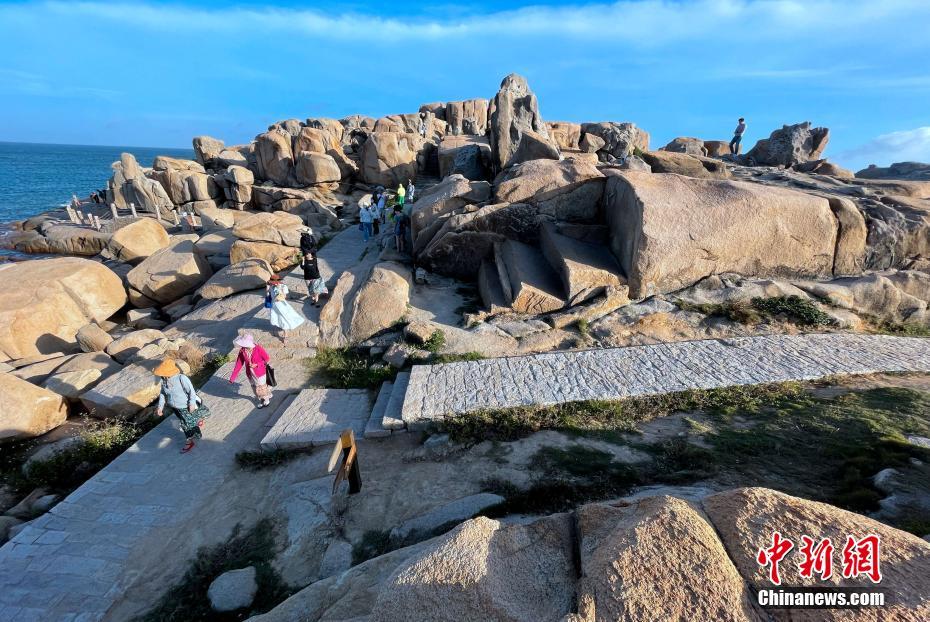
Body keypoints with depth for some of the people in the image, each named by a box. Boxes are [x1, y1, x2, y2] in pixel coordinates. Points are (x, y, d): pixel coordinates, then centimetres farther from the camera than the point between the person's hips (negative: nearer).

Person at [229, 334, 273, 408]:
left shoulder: (258, 349, -25)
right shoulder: (242, 351, -13)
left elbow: (267, 359, -13)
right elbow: (238, 364, -7)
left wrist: (257, 365, -25)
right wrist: (232, 377, -7)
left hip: (260, 373, -4)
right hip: (250, 374, 4)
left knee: (261, 388, 14)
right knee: (255, 388, 19)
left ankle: (266, 399, 41)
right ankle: (261, 400, 44)